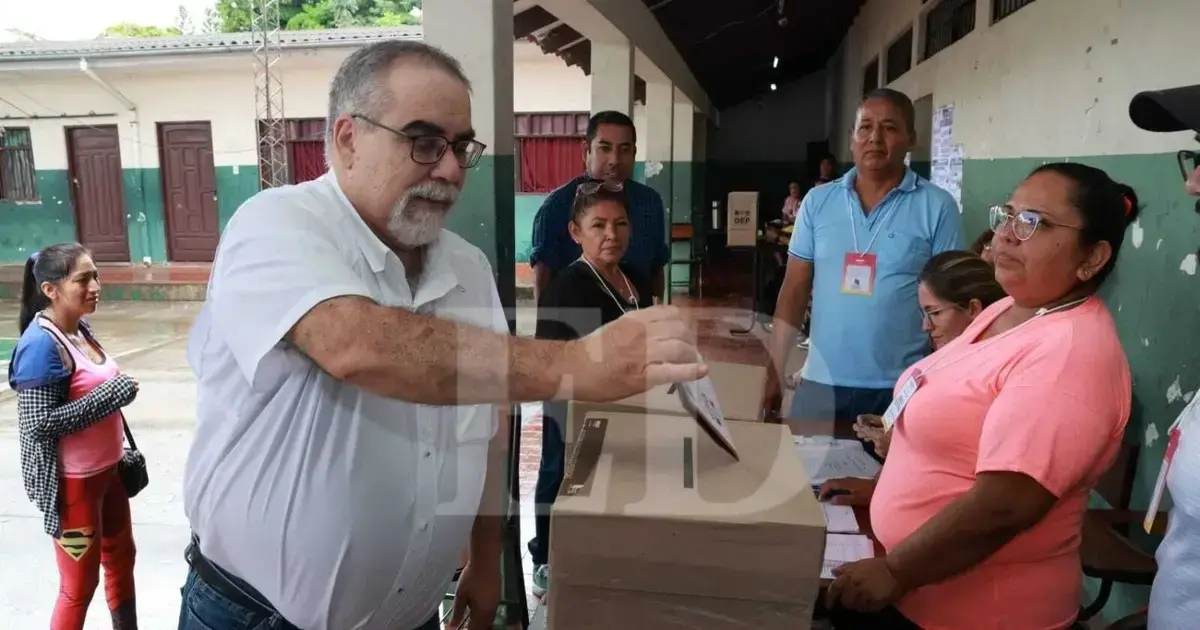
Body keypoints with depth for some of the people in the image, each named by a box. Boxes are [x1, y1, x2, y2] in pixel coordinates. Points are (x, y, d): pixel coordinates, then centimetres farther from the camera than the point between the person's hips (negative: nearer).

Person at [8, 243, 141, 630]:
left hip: (108, 470, 8)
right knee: (80, 584, 6)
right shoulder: (41, 344, -22)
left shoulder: (80, 328, 2)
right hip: (73, 482, -8)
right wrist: (111, 395, -23)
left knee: (120, 559, 21)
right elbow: (38, 423, -25)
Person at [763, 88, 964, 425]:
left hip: (900, 388, -2)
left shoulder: (937, 207, -4)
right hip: (820, 383, 2)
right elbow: (793, 293, 5)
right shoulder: (817, 201, 3)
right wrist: (774, 374, 2)